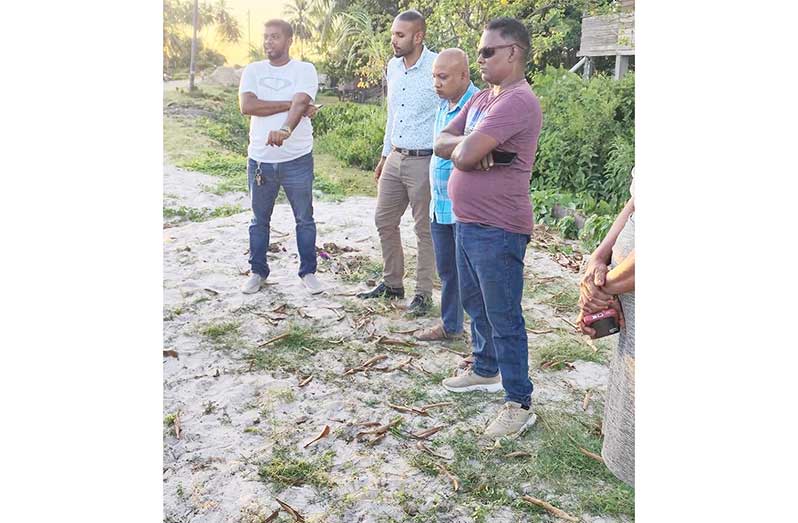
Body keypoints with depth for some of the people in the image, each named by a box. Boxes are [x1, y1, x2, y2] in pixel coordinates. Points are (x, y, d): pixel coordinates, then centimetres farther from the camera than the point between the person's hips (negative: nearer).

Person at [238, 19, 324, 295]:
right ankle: (258, 272, 28)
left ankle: (308, 272, 23)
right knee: (259, 220, 13)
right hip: (260, 159, 3)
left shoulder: (304, 70, -3)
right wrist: (292, 104, -15)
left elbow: (301, 103, -21)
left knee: (305, 219, 8)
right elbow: (247, 106, -12)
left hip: (297, 160, -2)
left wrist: (285, 130, -41)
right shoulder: (253, 70, 5)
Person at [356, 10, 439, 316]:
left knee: (425, 230, 3)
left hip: (425, 161, -7)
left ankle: (423, 293, 16)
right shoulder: (393, 66, 8)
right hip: (395, 158, 7)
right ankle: (392, 283, 29)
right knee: (384, 220, 13)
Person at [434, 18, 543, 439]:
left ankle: (519, 404, 11)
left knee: (503, 317, -2)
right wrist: (469, 146, -11)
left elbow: (465, 155, -25)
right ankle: (486, 370, 42)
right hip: (467, 222, 10)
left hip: (498, 230, -10)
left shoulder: (518, 101, -18)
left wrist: (463, 145, -2)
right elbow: (442, 143, 9)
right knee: (475, 303, 22)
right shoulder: (481, 99, 14)